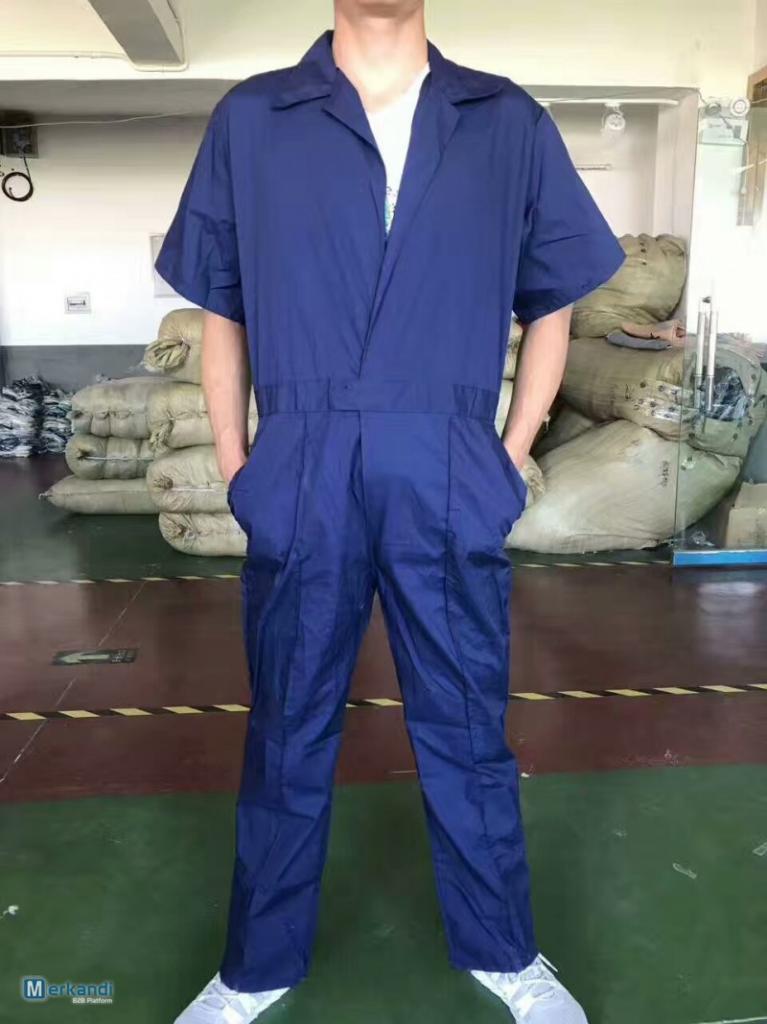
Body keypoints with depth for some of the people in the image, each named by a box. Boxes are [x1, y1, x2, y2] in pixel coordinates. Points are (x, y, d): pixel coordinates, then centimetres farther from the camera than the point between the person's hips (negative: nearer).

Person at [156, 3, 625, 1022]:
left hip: (450, 488, 1)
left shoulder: (511, 123, 7)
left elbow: (551, 306, 12)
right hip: (299, 485, 0)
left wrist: (511, 458, 5)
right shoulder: (249, 119, 6)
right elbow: (221, 312, 10)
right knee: (287, 736, 13)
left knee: (468, 733, 13)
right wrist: (235, 462, 3)